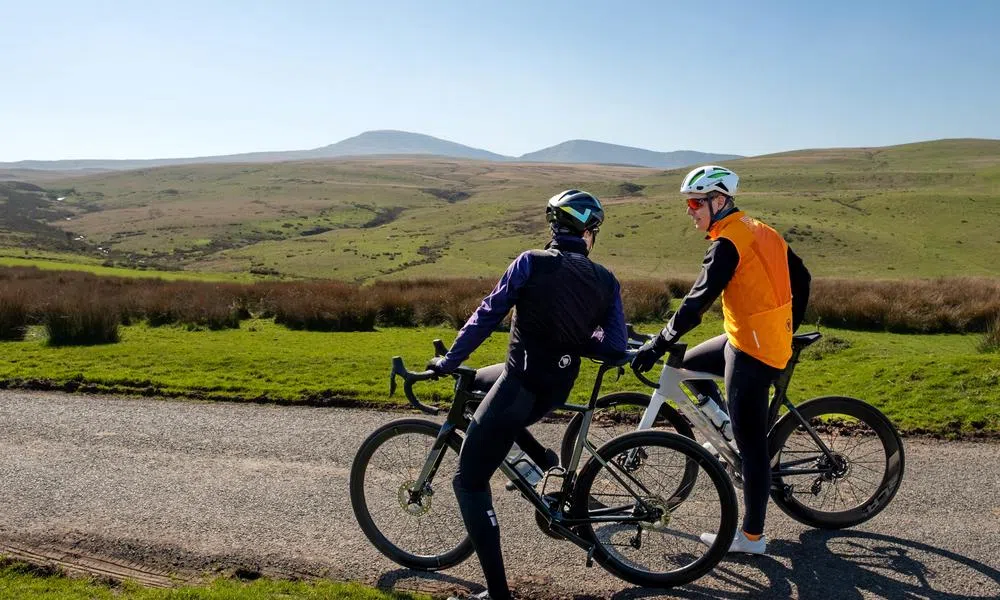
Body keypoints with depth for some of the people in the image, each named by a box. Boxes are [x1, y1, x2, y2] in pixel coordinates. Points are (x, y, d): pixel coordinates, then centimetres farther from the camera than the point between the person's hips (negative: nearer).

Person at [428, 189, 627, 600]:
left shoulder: (531, 262, -8)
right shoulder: (606, 281, 4)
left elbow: (487, 316, -8)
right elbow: (615, 348, 2)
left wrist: (448, 362, 2)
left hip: (520, 384, -6)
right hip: (559, 390, 6)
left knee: (469, 482, 6)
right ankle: (546, 462, 26)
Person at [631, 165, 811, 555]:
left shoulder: (727, 242, -16)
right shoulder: (761, 231, 12)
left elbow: (697, 301, -22)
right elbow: (801, 279, 19)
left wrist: (659, 343, -17)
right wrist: (787, 330, 26)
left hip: (751, 350, -9)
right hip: (773, 341, 9)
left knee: (751, 445, 0)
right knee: (690, 363, 23)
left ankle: (752, 537, 12)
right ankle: (729, 430, 25)